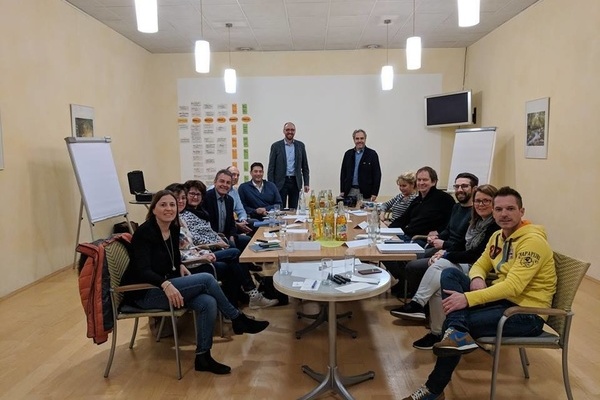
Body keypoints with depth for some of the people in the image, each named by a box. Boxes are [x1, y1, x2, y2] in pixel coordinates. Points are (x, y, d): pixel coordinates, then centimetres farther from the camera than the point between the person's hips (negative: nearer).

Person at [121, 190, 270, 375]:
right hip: (145, 292, -7)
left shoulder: (174, 229, 5)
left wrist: (180, 266, 2)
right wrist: (165, 284, -44)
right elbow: (143, 271, -27)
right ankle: (238, 319, -5)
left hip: (167, 286, 8)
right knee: (206, 279, -22)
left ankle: (203, 357, -8)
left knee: (208, 303, -20)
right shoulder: (144, 232, -17)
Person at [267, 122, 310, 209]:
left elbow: (305, 166, 10)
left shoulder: (300, 145, 8)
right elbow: (271, 167, 0)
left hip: (295, 182, 2)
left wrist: (306, 183, 3)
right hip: (281, 182, -2)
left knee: (294, 209, 7)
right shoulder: (276, 146, 1)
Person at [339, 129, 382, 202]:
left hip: (365, 193, -2)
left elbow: (377, 174, -2)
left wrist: (374, 193, -8)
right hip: (349, 191, 3)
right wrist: (342, 191, 5)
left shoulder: (372, 154, 1)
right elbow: (343, 173, 12)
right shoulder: (348, 154, 11)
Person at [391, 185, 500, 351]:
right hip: (466, 265, 7)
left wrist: (446, 255, -13)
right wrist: (444, 253, -4)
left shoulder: (496, 226, -13)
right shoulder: (477, 220, 13)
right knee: (437, 283, -20)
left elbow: (477, 254, -19)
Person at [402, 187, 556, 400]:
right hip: (501, 298, 8)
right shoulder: (498, 236, 8)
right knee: (450, 273, -9)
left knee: (460, 321, -23)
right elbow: (481, 264, 16)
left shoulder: (532, 241, -19)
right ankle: (457, 333, -31)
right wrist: (477, 279, -11)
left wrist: (468, 298, -34)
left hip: (526, 312, -8)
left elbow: (513, 286, -28)